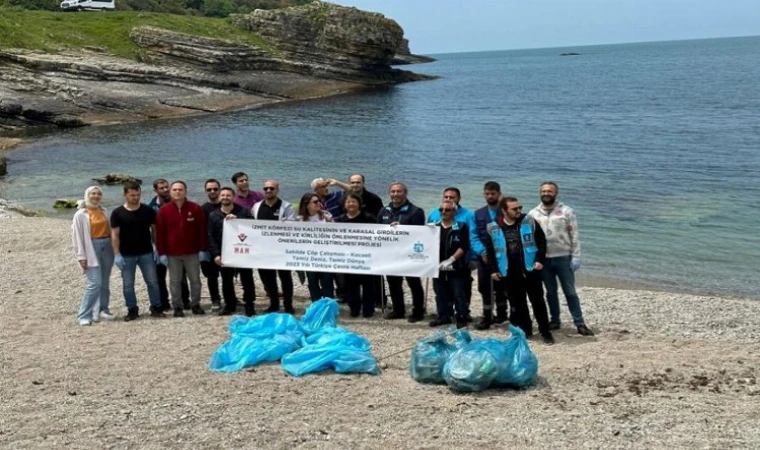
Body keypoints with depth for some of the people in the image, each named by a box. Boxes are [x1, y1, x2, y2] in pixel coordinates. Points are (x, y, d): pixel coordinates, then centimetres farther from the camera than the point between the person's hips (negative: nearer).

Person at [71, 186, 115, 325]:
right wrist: (81, 256, -12)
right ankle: (83, 315, -6)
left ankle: (102, 311, 23)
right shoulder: (81, 214, -6)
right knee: (95, 283, -13)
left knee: (104, 283, 11)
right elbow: (77, 236, -8)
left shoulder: (103, 211, 10)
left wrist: (113, 248, 11)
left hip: (107, 247, 6)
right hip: (92, 248, -6)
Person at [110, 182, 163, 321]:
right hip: (126, 255, -1)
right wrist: (117, 254, -11)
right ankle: (132, 310, 17)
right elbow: (115, 235, -5)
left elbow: (155, 230, 6)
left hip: (146, 253, 1)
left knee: (153, 282, 4)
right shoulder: (117, 213, -4)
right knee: (128, 285, 6)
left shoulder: (148, 210, 1)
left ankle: (156, 308, 13)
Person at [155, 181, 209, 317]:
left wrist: (203, 249, -4)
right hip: (172, 253, 0)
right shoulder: (163, 210, -1)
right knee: (175, 281, 6)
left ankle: (195, 304, 20)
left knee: (195, 279, 8)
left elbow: (202, 230, 0)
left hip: (192, 252, 0)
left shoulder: (195, 208, -1)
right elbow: (160, 233, 0)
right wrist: (162, 253, -5)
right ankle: (177, 307, 14)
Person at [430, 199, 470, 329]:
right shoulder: (434, 226, 10)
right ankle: (443, 316, 21)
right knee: (440, 294, 10)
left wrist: (450, 260, -16)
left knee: (458, 294, -3)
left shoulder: (461, 227, -2)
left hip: (456, 268, -4)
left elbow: (464, 247, -10)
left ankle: (461, 318, 4)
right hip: (438, 267, 4)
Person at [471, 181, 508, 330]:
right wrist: (482, 252, -13)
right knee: (485, 288, 2)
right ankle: (487, 317, 10)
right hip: (484, 257, 3)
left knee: (500, 287, 9)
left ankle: (501, 314, 25)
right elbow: (473, 236, 3)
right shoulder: (478, 214, 9)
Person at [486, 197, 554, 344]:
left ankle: (545, 332, 10)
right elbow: (490, 249, 8)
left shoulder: (529, 222, -2)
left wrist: (539, 260, -9)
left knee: (538, 301, 2)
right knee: (517, 304, 9)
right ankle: (525, 330, 21)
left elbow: (541, 241, 2)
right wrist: (493, 269, 3)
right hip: (510, 273, 1)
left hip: (530, 270, -1)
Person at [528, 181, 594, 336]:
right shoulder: (533, 214, 5)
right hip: (543, 259, 3)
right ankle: (554, 320, 24)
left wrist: (576, 257, -10)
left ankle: (580, 323, 5)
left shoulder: (566, 211, -3)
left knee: (570, 292, 1)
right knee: (551, 292, 13)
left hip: (563, 258, -2)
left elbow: (575, 236, -4)